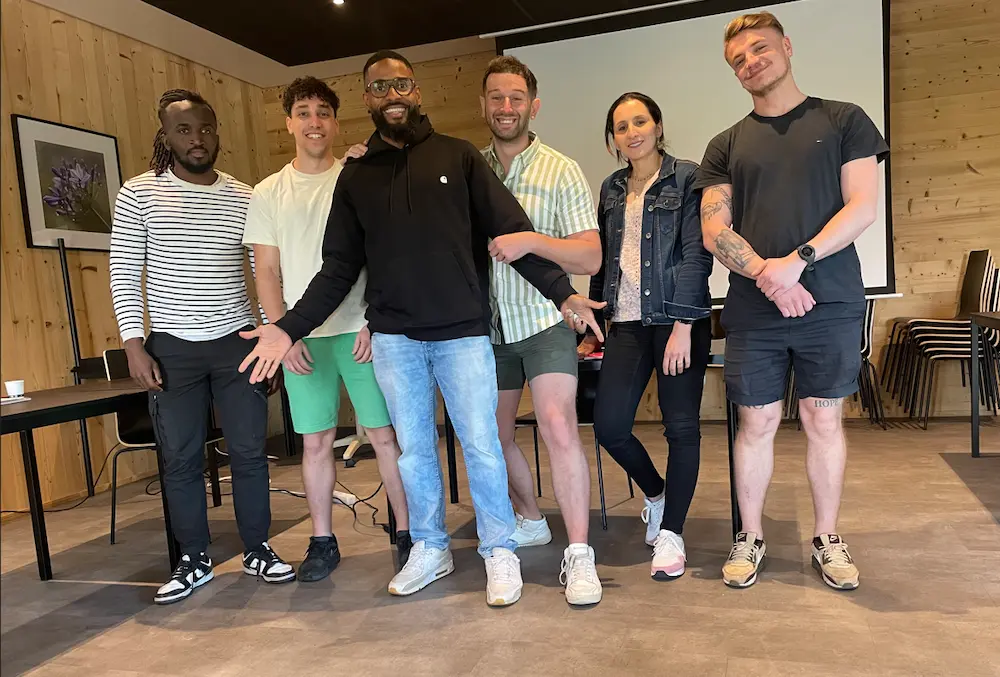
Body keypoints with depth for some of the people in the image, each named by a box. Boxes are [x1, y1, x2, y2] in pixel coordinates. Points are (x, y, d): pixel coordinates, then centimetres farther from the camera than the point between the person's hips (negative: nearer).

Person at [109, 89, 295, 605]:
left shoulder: (245, 198, 4)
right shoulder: (138, 194, -1)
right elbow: (124, 274, -1)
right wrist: (134, 345, -8)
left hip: (237, 341, 1)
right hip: (171, 348, -1)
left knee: (249, 451, 5)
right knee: (180, 459, 6)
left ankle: (257, 551, 20)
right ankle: (194, 561, 22)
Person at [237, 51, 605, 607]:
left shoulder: (459, 156, 5)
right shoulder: (356, 177, 12)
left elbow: (513, 229, -2)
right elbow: (339, 268, 9)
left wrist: (562, 292, -12)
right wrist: (289, 328, -1)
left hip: (463, 331, -2)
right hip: (394, 338, 3)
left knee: (481, 445, 0)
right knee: (414, 449, 10)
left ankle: (500, 551, 19)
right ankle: (430, 550, 28)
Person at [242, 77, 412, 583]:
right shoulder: (267, 194, 9)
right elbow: (267, 272, 7)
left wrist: (375, 322, -8)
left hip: (361, 330, -1)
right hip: (301, 337, 2)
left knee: (385, 434, 2)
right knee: (316, 441, 7)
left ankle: (406, 531, 14)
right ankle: (322, 541, 21)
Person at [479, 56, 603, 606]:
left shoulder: (561, 172, -1)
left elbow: (591, 258, -7)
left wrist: (531, 241, -22)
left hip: (543, 319, -4)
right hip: (486, 322, 4)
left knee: (558, 426, -18)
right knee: (493, 435, 13)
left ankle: (579, 555, -7)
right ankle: (530, 521, 35)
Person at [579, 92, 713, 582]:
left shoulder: (686, 178, -2)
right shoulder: (611, 189, 15)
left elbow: (696, 254, -9)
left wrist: (682, 326, -16)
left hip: (678, 319, -5)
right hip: (627, 322, 5)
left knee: (682, 427, 1)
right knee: (608, 425, -1)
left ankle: (671, 532, 15)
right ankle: (656, 493, 27)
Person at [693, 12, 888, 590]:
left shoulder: (844, 120, 7)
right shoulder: (727, 146, 11)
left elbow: (863, 207, -3)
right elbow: (714, 231, 1)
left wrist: (797, 261, -16)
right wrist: (767, 274, -14)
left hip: (831, 304, -1)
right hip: (753, 310, 1)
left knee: (825, 420, 7)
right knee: (757, 423, 6)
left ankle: (828, 538, 24)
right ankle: (751, 538, 21)